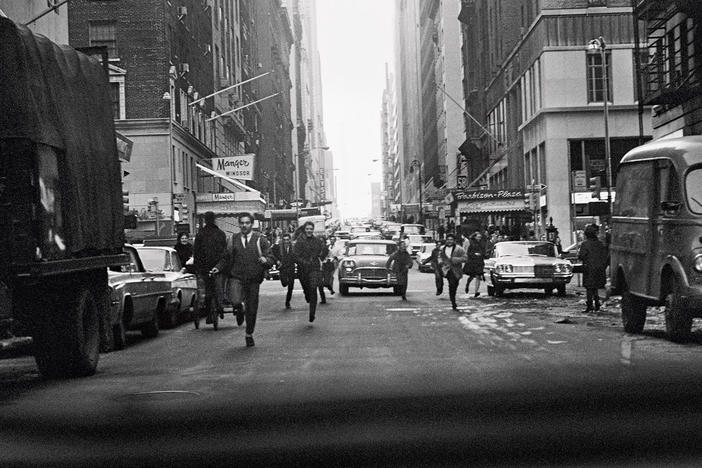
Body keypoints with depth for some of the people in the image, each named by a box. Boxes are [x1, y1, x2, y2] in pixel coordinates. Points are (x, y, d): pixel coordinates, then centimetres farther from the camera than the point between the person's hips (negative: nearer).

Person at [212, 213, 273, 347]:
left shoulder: (260, 239, 4)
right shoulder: (233, 239, 9)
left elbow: (271, 259, 0)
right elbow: (226, 258, 17)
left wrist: (265, 260, -23)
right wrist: (218, 267, -1)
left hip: (253, 280, 0)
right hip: (236, 277, 0)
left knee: (252, 309, 5)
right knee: (235, 301, -26)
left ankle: (249, 334, 28)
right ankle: (240, 309, 12)